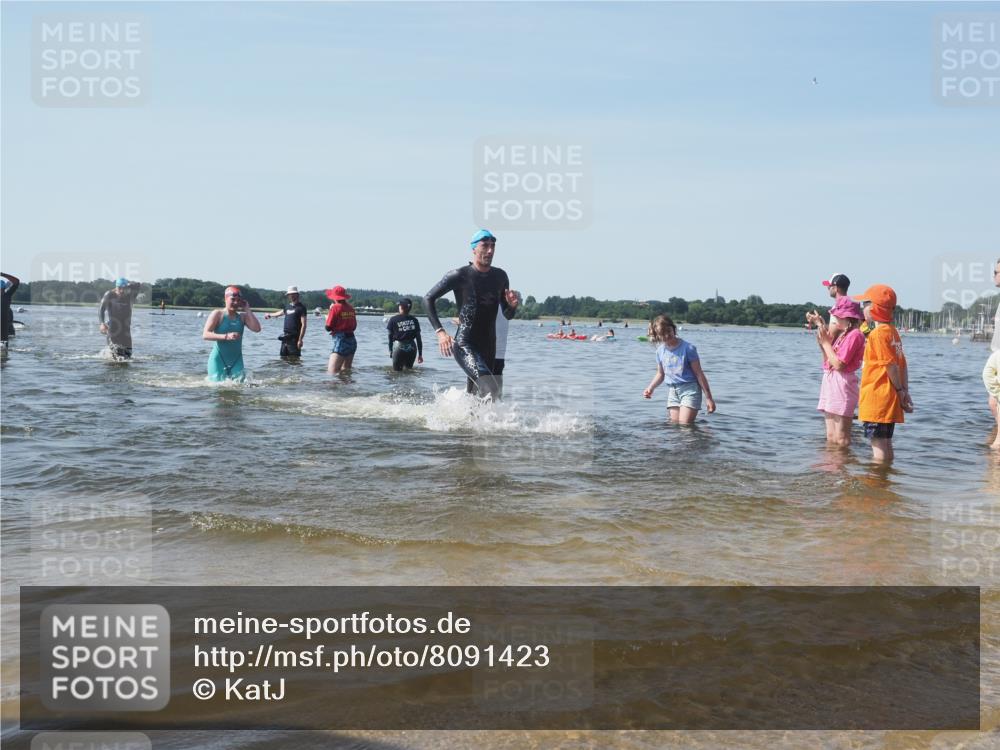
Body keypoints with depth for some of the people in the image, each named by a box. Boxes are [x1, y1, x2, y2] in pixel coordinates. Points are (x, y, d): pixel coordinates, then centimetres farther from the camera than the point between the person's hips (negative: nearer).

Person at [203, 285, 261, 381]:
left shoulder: (243, 316, 6)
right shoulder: (217, 314, -4)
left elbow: (257, 329, -10)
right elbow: (205, 335, -14)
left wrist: (248, 310, -6)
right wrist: (226, 336, -28)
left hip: (236, 360, 3)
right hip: (219, 359, -3)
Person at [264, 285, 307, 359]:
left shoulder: (301, 307, -8)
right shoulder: (287, 306, 14)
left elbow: (303, 325, -15)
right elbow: (280, 313, 36)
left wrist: (300, 339, -21)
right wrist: (270, 315, 50)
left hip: (294, 338, -8)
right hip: (285, 337, 8)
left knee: (294, 358, -10)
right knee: (283, 357, 11)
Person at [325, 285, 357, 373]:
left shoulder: (335, 307, -11)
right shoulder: (350, 308, 8)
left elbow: (328, 327, -7)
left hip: (341, 341, -8)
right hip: (352, 340, 8)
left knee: (332, 371, -12)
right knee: (346, 370, 16)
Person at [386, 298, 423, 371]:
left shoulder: (393, 320, -4)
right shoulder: (414, 320, 3)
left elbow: (390, 337, -1)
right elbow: (418, 338, 4)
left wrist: (390, 350, 10)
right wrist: (420, 354, 9)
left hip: (399, 347, -3)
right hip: (412, 348, 3)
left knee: (397, 371, 5)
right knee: (409, 369, 22)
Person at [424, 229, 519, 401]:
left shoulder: (500, 277, 9)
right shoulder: (460, 276, -7)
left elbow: (507, 315, 15)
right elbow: (429, 299, -2)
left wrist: (512, 305, -9)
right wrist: (440, 332, -13)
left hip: (489, 347, 6)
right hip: (464, 345, -6)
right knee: (491, 390, -27)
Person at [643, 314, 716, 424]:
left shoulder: (687, 348, -12)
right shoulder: (660, 351, 4)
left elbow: (699, 374, -8)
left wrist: (708, 398, -7)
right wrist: (650, 388, 0)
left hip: (690, 389, -6)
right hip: (673, 391, 6)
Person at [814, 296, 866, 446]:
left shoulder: (854, 334, -11)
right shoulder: (840, 334, 15)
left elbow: (838, 364, -18)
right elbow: (828, 360, 14)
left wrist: (825, 342, -8)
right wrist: (823, 342, 6)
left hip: (842, 384, -9)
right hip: (830, 382, 9)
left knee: (840, 438, -7)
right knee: (831, 437, 10)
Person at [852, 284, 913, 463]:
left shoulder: (878, 333, -14)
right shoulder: (892, 331, 13)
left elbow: (891, 365, -16)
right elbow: (902, 364, 12)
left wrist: (900, 391, -7)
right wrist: (905, 391, 11)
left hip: (876, 399, -9)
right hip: (889, 399, 9)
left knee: (878, 444, -6)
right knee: (886, 443, 15)